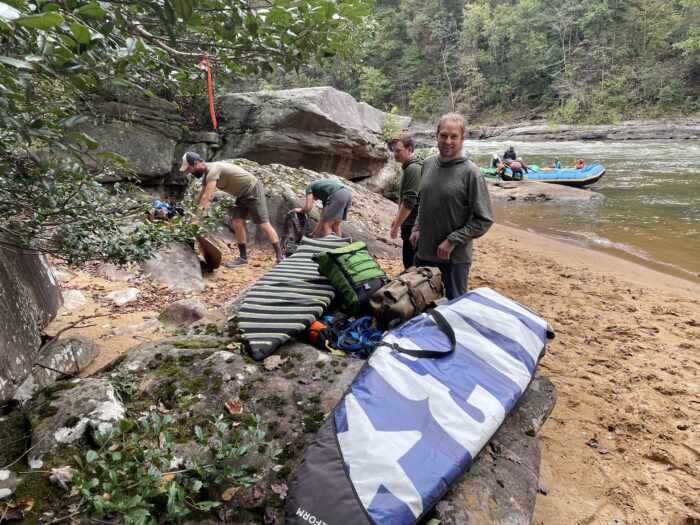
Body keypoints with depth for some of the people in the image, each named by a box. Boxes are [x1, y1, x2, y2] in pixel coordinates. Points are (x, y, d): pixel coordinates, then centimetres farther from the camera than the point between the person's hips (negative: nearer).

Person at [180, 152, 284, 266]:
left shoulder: (213, 170, -25)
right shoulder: (206, 174, 6)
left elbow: (206, 198, -30)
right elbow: (201, 196, 20)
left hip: (253, 190, -9)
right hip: (242, 194, 9)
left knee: (263, 224, -8)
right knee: (237, 223, 1)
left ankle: (280, 257, -2)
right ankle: (243, 257, 8)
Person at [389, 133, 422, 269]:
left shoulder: (413, 168, -18)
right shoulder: (409, 167, 13)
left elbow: (409, 202, -23)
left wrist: (396, 226, -18)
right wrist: (397, 218, 23)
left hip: (413, 225, -10)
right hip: (411, 223, 10)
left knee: (411, 264, -5)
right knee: (414, 263, 17)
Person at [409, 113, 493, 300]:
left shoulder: (470, 172, -14)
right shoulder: (427, 164, 4)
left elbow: (484, 219, -13)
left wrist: (452, 241, -16)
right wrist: (417, 228, 7)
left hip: (454, 257, -5)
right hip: (423, 252, 6)